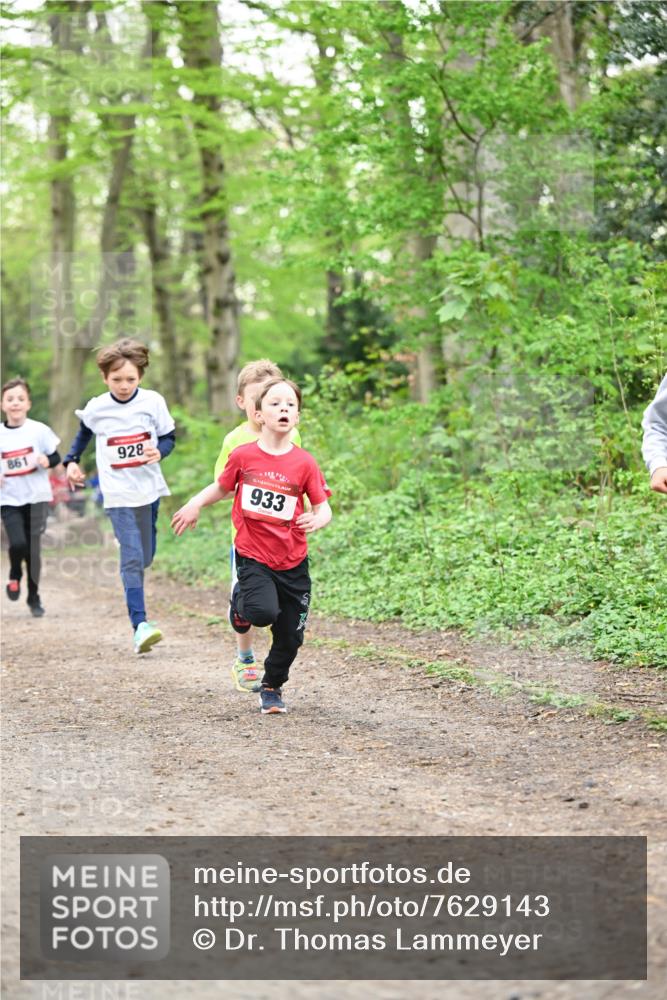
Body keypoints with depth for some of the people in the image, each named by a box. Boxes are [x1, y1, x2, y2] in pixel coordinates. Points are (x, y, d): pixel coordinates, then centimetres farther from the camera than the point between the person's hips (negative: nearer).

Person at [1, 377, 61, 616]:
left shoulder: (39, 430, -3)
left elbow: (56, 457, 4)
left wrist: (47, 461, -17)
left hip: (37, 497, 0)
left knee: (33, 548, 2)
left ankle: (34, 597, 19)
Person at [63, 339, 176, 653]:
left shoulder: (153, 402, -5)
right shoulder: (95, 408, -4)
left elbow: (169, 437, 4)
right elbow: (83, 433, 18)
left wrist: (159, 451, -16)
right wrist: (72, 460, 11)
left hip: (149, 488, 2)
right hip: (118, 494, -2)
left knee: (145, 557, 13)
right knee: (132, 557, -13)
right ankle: (140, 625, -18)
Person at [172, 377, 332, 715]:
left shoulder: (304, 463, -6)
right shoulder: (242, 456, -5)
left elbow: (323, 509, -2)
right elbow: (222, 487, 13)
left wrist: (316, 520, -24)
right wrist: (195, 505, 0)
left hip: (292, 561, 2)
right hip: (253, 556, -2)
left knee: (290, 635, 7)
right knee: (263, 611, -27)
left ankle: (272, 687, 34)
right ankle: (240, 605, 11)